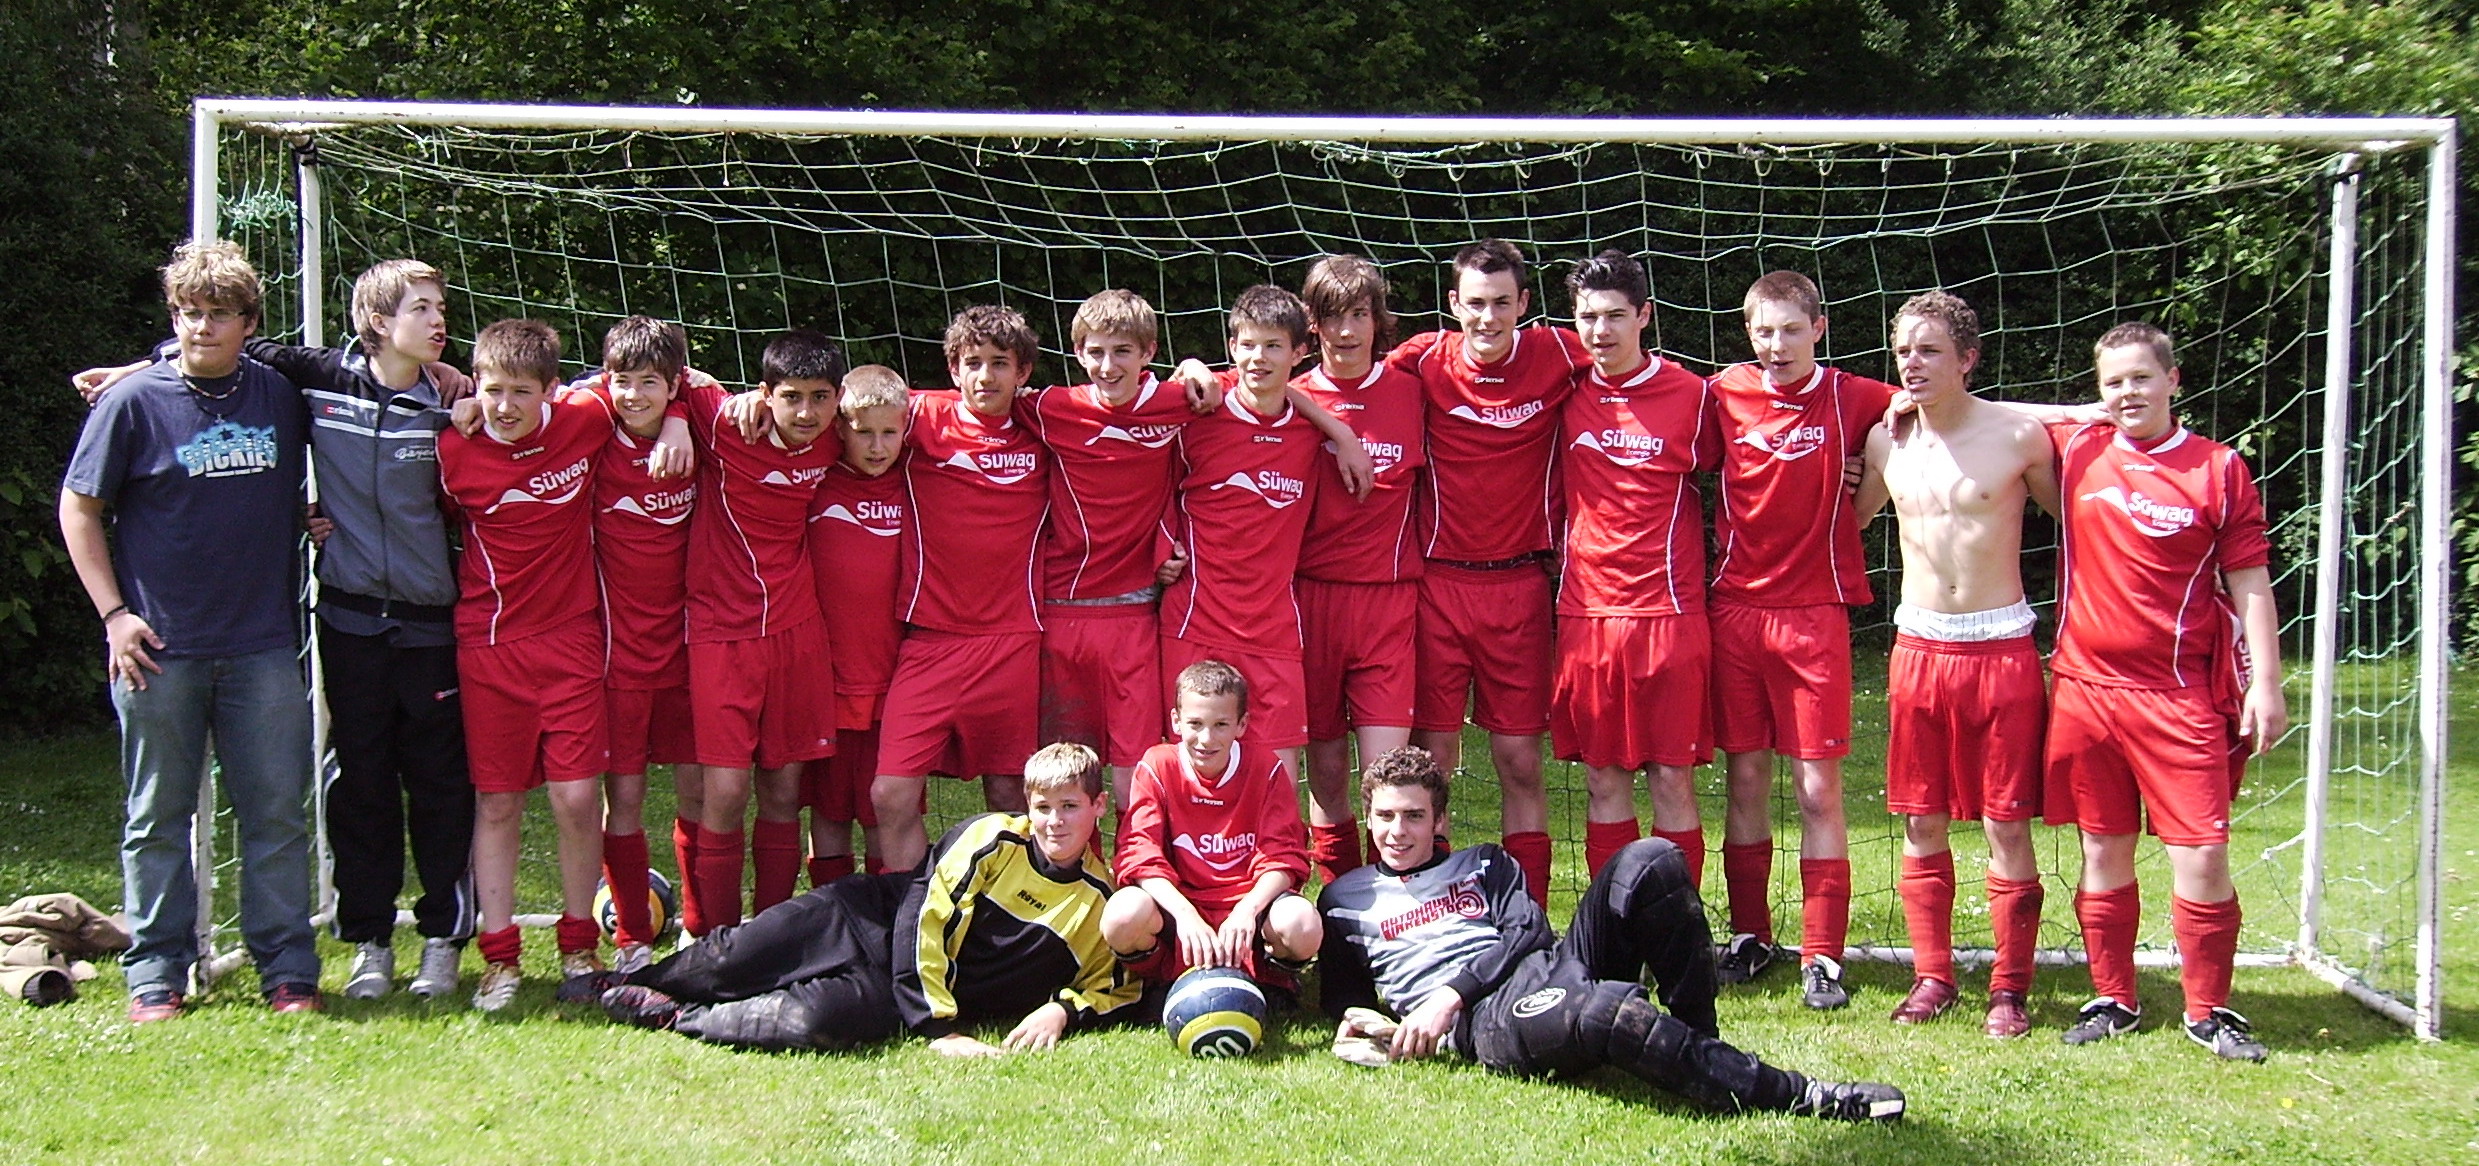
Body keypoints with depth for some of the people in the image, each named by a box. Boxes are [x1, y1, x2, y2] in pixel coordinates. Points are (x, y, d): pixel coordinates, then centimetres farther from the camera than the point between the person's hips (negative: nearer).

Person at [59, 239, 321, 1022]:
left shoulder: (281, 396, 5)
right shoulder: (135, 402, -5)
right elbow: (79, 508, 1)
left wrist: (311, 520, 3)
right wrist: (113, 613, -5)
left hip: (262, 648, 2)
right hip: (159, 649, -2)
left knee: (276, 813, 5)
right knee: (158, 818, 7)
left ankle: (288, 970, 14)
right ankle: (156, 975, 17)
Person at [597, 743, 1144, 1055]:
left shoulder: (1100, 902, -1)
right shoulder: (992, 839, -6)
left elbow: (1113, 988, 10)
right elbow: (923, 918, -12)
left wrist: (1062, 1009, -14)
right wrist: (937, 1025, -22)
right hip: (875, 920, 1)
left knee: (821, 1020, -33)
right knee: (731, 959, -17)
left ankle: (676, 1018, -14)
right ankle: (621, 983, 12)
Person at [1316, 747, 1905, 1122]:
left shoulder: (1485, 865, 30)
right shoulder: (1345, 898, 27)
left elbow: (1526, 932, 13)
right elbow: (1340, 991, 27)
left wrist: (1450, 993, -4)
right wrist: (1356, 1022, 1)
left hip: (1550, 965, 4)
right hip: (1486, 1020, -4)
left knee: (1650, 862, -20)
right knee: (1613, 1010, -39)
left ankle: (1698, 1042, -16)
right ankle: (1803, 1097, -37)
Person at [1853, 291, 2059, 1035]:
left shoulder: (2019, 436, -5)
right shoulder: (1886, 442, 5)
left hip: (2001, 648, -3)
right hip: (1918, 648, 3)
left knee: (2007, 827, 0)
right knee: (1921, 825, 7)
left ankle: (2009, 988, 9)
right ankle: (1933, 976, 18)